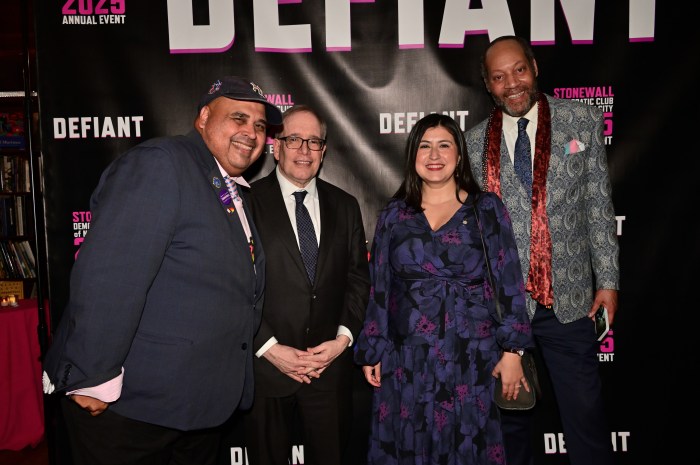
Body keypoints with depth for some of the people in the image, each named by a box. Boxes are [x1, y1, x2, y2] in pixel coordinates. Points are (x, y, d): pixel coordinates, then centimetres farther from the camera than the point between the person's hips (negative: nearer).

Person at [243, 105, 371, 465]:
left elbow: (358, 279, 8)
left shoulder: (345, 206, 9)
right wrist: (269, 347, -12)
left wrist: (343, 337, -4)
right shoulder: (248, 201, -5)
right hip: (266, 366, -3)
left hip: (331, 365, 3)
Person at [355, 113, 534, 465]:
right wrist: (371, 353, 5)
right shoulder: (394, 214, 5)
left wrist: (512, 350, -6)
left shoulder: (486, 208, 1)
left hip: (472, 358, -1)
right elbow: (379, 288, 6)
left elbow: (509, 282, -1)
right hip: (406, 360, 2)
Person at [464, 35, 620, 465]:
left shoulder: (583, 120, 3)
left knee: (586, 413, 7)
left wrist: (608, 281, 1)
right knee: (510, 416, 14)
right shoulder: (475, 142, 2)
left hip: (569, 299, 0)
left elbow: (599, 206, 3)